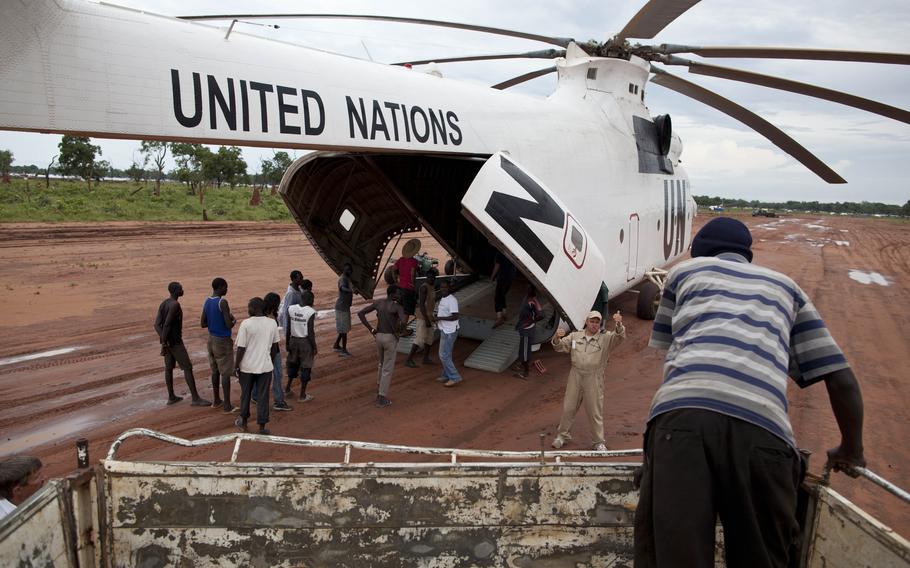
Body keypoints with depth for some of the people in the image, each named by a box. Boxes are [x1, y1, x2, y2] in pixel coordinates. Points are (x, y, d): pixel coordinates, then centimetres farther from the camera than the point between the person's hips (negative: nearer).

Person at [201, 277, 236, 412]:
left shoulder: (207, 302, 3)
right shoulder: (222, 303, -21)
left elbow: (202, 324, 8)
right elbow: (229, 325, -24)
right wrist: (234, 320, -2)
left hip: (212, 339, 8)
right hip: (223, 342, -8)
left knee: (215, 371, 16)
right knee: (225, 373, -1)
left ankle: (216, 400, 26)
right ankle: (227, 405, 4)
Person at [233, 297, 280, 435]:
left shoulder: (246, 323, -15)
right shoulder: (272, 323, -3)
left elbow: (241, 348, -13)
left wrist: (236, 365, -1)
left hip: (247, 366, -2)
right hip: (265, 366, 2)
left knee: (245, 394, 17)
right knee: (263, 396, 8)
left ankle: (243, 421, 33)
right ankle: (262, 426, 13)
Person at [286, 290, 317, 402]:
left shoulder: (291, 309, -2)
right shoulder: (311, 312, -16)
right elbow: (311, 332, -15)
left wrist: (288, 343, 12)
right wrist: (314, 347, -5)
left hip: (294, 340, 5)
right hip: (305, 341, -5)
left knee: (293, 364, 24)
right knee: (305, 367, 7)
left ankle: (288, 388, 34)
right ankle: (302, 395, 13)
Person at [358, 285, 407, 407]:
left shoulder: (378, 303, 1)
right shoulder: (397, 306, -16)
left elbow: (360, 313, 0)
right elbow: (404, 321, -33)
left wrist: (370, 329, 3)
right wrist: (399, 331, -12)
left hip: (379, 336, 6)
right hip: (390, 338, -6)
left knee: (382, 363, 30)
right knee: (388, 369, 4)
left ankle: (380, 383, 45)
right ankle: (381, 398, 6)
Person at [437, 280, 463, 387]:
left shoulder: (452, 300, -19)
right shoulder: (443, 299, 11)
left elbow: (455, 316, -25)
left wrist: (440, 318, -23)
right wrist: (438, 314, 9)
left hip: (449, 331, -10)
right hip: (445, 330, 10)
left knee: (444, 355, -7)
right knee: (445, 354, 17)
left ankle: (455, 378, 0)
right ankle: (446, 376, 29)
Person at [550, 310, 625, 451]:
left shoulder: (605, 338, -2)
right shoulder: (575, 336, 6)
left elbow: (619, 337, -19)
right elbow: (560, 347, 7)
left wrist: (618, 324, -39)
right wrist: (557, 337, -16)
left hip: (594, 378, -3)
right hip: (575, 375, 3)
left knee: (595, 411, 5)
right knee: (568, 407, 12)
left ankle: (599, 442, 20)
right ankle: (562, 435, 29)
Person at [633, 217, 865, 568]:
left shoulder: (684, 270, 30)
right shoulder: (785, 287, 33)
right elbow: (841, 380, 26)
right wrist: (851, 451, 41)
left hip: (682, 414, -1)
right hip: (764, 428, 2)